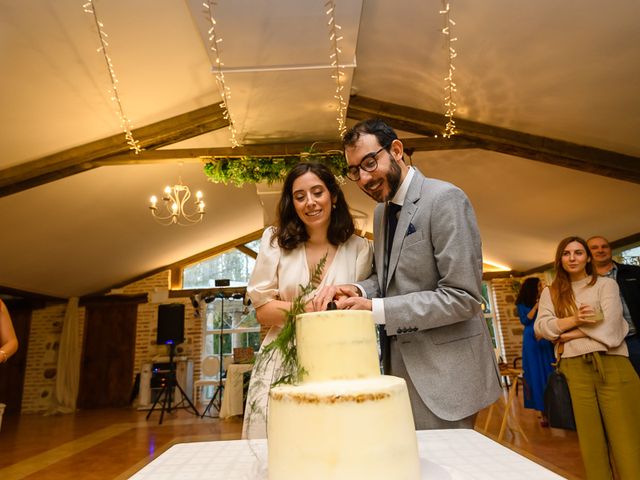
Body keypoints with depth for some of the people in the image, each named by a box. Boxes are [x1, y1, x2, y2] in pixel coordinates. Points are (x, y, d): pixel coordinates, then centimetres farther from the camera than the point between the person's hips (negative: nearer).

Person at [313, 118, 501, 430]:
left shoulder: (445, 199, -15)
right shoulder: (381, 211, 10)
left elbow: (462, 297, -20)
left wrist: (376, 309, -21)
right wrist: (358, 292, -6)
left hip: (442, 374, -7)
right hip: (400, 368, 7)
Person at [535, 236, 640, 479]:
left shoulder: (606, 284, 8)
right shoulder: (551, 292, 13)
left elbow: (609, 324, -7)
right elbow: (540, 327, 0)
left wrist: (569, 335, -5)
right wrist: (575, 319, -13)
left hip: (611, 364, -1)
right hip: (575, 368, 2)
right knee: (590, 434, 7)